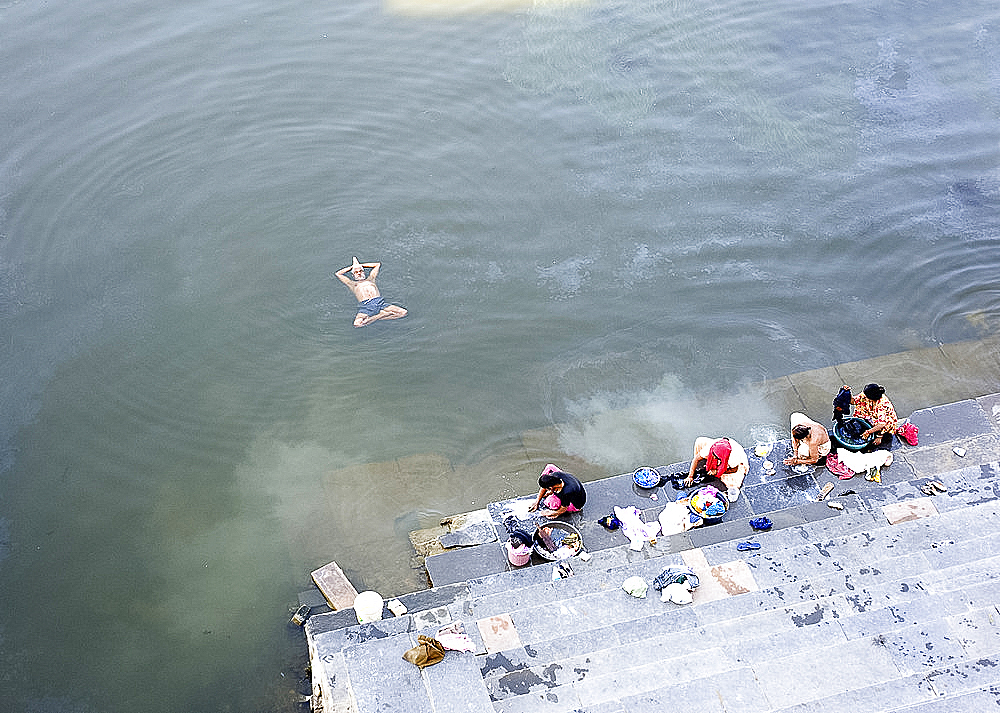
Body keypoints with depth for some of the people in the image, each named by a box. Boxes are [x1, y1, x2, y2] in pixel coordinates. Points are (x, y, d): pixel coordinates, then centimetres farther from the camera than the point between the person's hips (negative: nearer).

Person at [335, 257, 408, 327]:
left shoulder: (370, 279, 32)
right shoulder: (353, 284, 28)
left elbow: (378, 264, 42)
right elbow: (338, 274, 30)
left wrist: (361, 265, 43)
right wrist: (351, 267, 38)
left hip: (380, 302, 3)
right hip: (366, 305, -3)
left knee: (403, 312, -18)